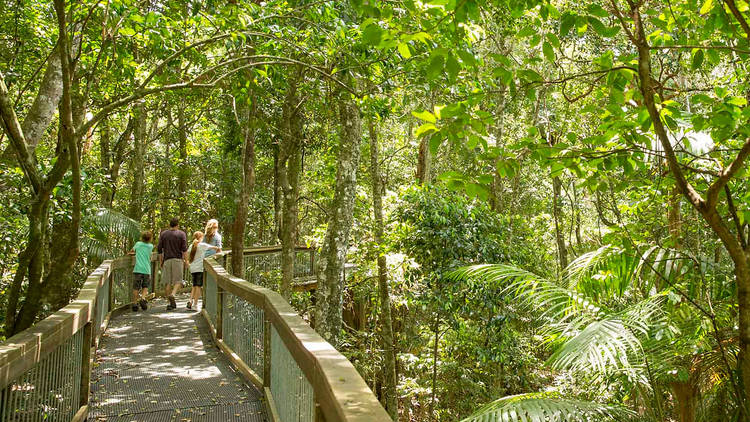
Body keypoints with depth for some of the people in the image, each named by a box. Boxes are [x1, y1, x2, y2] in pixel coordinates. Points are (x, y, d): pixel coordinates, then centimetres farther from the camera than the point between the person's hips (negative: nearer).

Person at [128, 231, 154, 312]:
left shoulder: (138, 244, 10)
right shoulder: (151, 246, 11)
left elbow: (132, 250, 27)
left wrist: (129, 253, 48)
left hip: (138, 269, 0)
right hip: (147, 270, 1)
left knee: (136, 287, 4)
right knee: (145, 287, 15)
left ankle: (135, 303, 0)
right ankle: (143, 298, -7)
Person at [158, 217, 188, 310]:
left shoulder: (163, 234, 9)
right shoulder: (181, 234, 2)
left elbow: (159, 249, 7)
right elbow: (184, 249, -5)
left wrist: (160, 261, 14)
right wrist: (186, 260, 0)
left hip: (167, 260, 2)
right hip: (178, 259, -2)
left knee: (167, 282, 6)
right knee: (178, 280, 3)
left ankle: (171, 303, 5)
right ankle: (172, 294, -24)